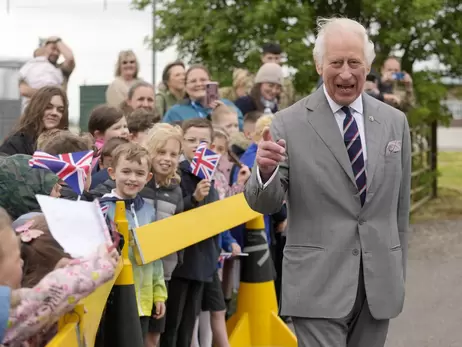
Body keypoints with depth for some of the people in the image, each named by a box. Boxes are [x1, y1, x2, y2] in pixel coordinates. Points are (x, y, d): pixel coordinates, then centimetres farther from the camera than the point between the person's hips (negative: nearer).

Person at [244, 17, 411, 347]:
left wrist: (399, 274, 14)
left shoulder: (395, 122, 6)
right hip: (319, 282, -4)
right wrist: (265, 170, -26)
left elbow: (400, 205, 12)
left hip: (380, 282, 4)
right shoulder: (290, 123, -4)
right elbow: (264, 204, -5)